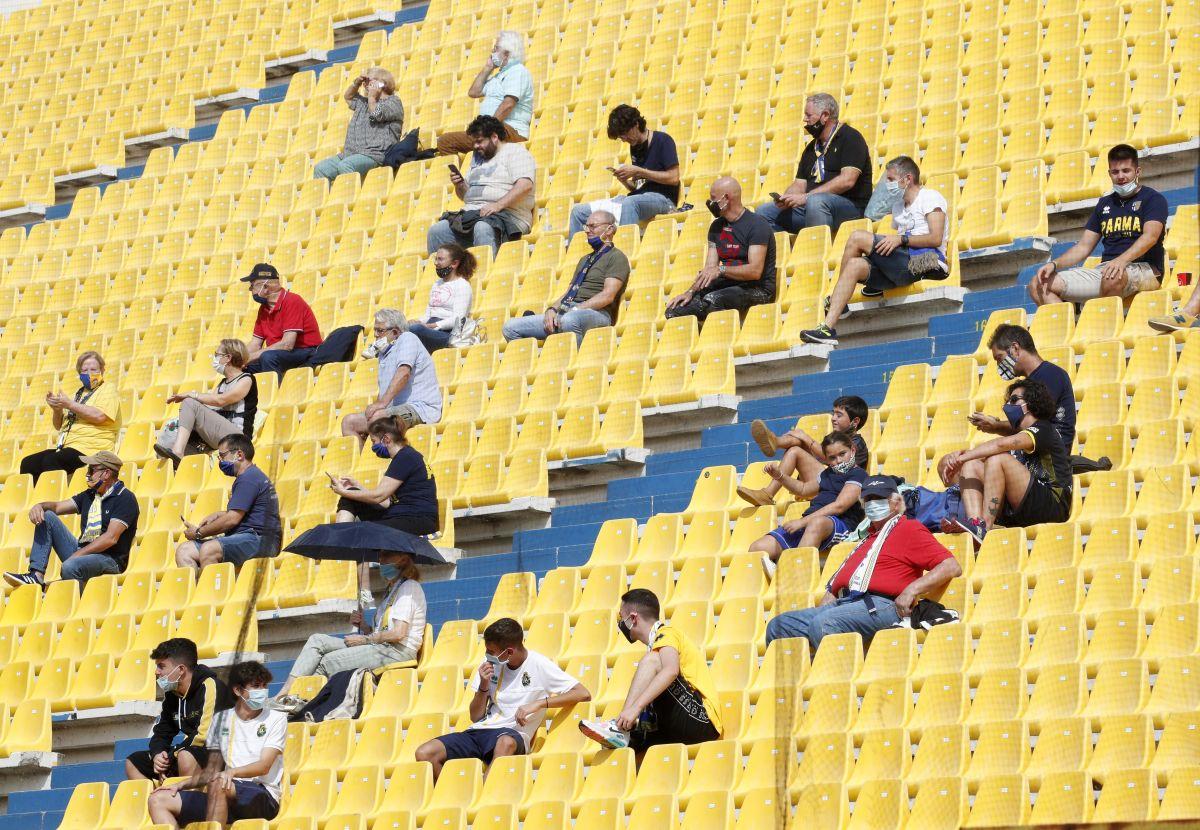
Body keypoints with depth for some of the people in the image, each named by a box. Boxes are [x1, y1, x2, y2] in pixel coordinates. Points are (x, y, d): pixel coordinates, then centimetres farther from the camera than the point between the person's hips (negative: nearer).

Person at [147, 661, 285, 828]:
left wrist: (232, 772, -27)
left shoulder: (276, 719, 4)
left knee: (218, 783, -37)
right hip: (227, 795, 6)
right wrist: (180, 785, 5)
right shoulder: (221, 719, 18)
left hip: (263, 797, -6)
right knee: (157, 800, -7)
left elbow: (264, 766, -9)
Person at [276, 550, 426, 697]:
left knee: (329, 661, -16)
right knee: (317, 640, -3)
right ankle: (284, 693, -14)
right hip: (383, 648, 10)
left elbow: (398, 633, -16)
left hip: (397, 651, -10)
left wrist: (365, 639, -8)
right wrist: (362, 625, 1)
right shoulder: (391, 590, 26)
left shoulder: (409, 586, -6)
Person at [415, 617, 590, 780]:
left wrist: (539, 703, -17)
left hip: (512, 734, -5)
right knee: (424, 753, -19)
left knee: (506, 742, -43)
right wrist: (484, 686, -4)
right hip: (479, 731, 5)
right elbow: (475, 717, 15)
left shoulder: (538, 665, -2)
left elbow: (583, 694, -10)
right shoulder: (490, 663, 11)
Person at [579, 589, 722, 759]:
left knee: (651, 661, -20)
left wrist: (635, 707, -35)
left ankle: (620, 728, -29)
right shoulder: (658, 643, 26)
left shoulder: (666, 633, -5)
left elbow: (671, 670, -27)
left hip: (701, 720, -9)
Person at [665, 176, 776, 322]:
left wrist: (721, 269, -29)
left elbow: (755, 271, -20)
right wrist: (691, 292, -8)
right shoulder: (716, 227, 15)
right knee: (673, 310, -13)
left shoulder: (756, 225, -10)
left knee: (711, 300, -37)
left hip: (757, 289, -7)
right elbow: (709, 268, 8)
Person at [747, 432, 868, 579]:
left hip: (840, 526, -8)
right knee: (757, 549, -12)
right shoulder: (828, 474, 29)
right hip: (806, 524, 8)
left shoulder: (858, 474, 2)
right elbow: (803, 489, 47)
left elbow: (839, 506, -11)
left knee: (817, 523, -46)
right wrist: (779, 476, 29)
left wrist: (803, 521, -17)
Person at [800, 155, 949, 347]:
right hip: (901, 263, 8)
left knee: (857, 237, -16)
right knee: (854, 265, -15)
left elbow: (936, 239, -11)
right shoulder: (898, 205, 31)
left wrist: (901, 239, -16)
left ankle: (834, 300, -2)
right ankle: (828, 328, -23)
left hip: (921, 259, -8)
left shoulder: (930, 197, 3)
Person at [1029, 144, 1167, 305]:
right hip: (1104, 270, 6)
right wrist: (1054, 264, 2)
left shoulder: (1153, 199, 4)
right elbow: (1083, 247, 21)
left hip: (1144, 269, -6)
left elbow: (1150, 237, -15)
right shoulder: (1105, 204, 23)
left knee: (1114, 278, -44)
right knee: (1039, 284, -10)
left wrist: (1122, 260, -33)